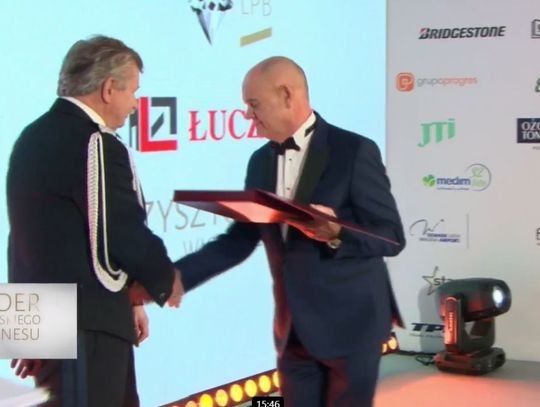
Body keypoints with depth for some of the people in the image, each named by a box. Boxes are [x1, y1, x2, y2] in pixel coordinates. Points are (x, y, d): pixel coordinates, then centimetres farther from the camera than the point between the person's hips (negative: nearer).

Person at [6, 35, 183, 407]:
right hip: (83, 324, -10)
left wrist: (124, 296, 17)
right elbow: (125, 234, -17)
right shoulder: (94, 144, -17)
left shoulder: (36, 136, 12)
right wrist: (166, 280, 3)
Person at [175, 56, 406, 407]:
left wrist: (337, 233, -30)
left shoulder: (354, 151, -11)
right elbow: (239, 240, 11)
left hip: (349, 323, -6)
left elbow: (392, 236, -11)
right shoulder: (261, 161, 8)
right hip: (293, 328, 6)